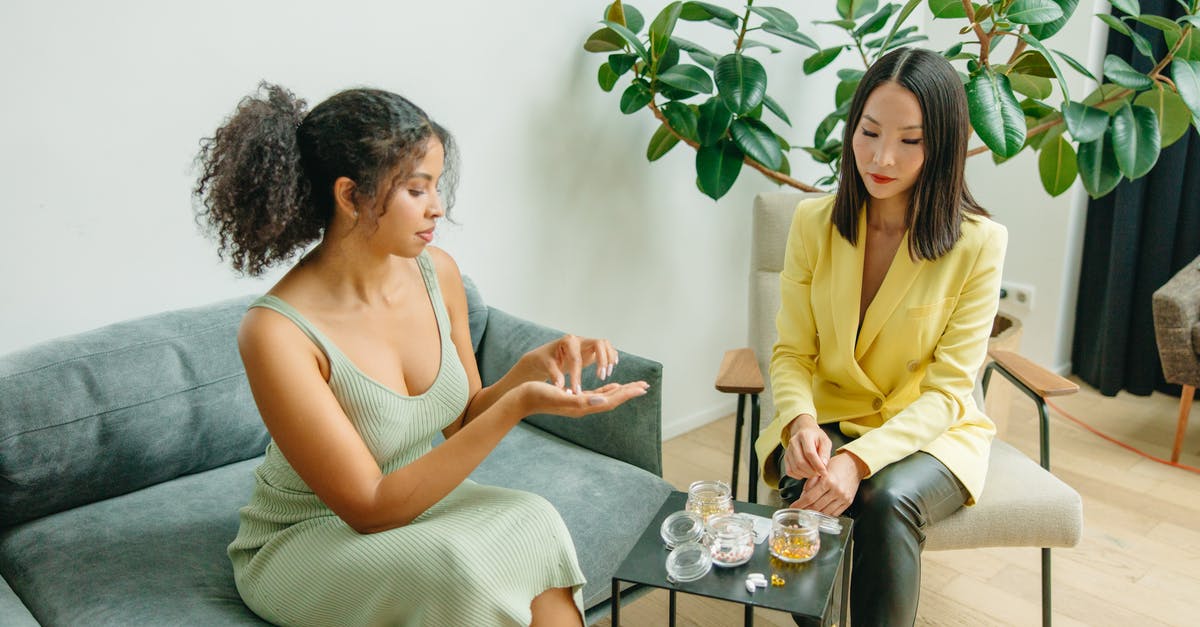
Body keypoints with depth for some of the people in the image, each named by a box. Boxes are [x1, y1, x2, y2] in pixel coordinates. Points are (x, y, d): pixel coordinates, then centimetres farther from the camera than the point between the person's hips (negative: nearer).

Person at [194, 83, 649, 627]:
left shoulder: (435, 272, -7)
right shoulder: (277, 332, -26)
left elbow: (461, 423, 5)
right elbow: (371, 510, -24)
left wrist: (530, 369, -16)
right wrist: (517, 406, -31)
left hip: (418, 496, 5)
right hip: (306, 539, -4)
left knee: (533, 523, -26)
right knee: (460, 564, -32)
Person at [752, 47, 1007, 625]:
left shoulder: (979, 242, -12)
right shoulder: (814, 223, -4)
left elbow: (946, 391, -14)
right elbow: (791, 354, -2)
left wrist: (861, 458, -30)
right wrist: (801, 420, -25)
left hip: (930, 431, -1)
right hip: (828, 421, 2)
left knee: (889, 499, -33)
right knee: (808, 490, -30)